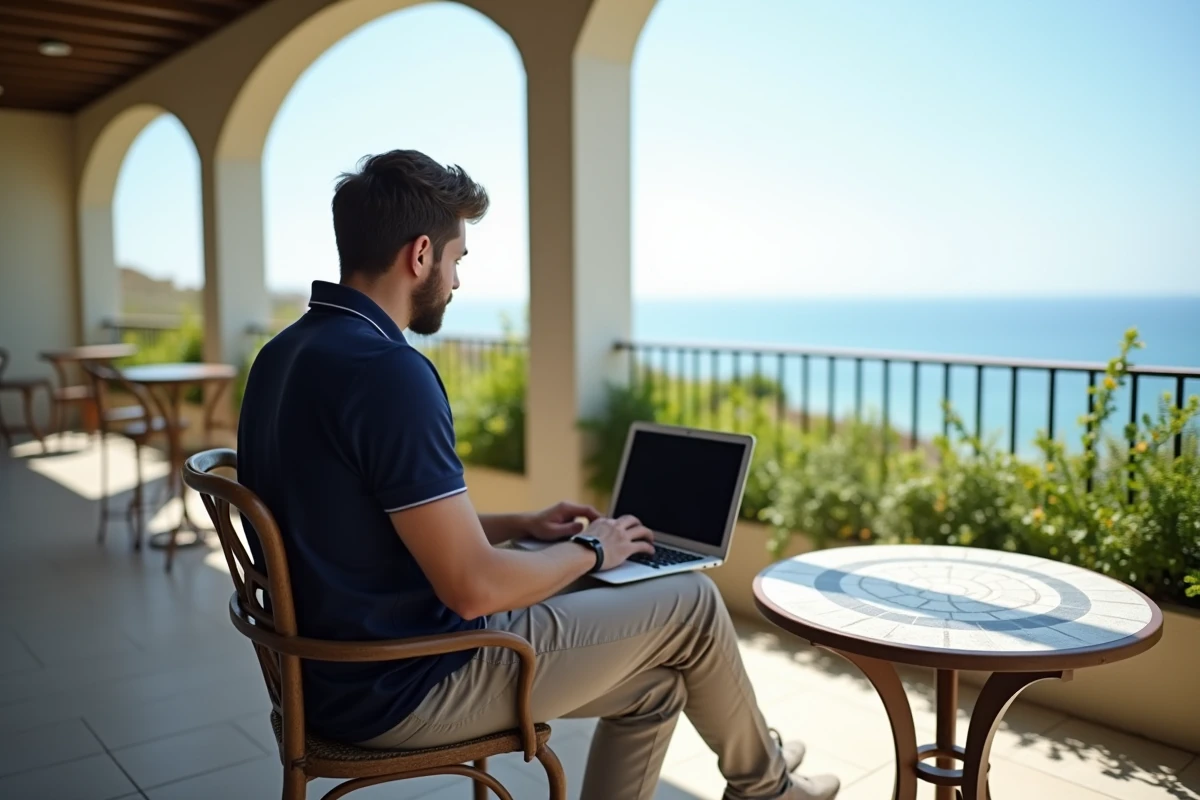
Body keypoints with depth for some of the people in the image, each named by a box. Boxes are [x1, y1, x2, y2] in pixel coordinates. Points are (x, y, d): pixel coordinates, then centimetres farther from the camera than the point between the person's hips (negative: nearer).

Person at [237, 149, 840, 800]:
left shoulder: (286, 355, 5)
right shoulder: (387, 372, -26)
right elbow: (475, 587, -25)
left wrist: (520, 525, 12)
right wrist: (590, 551, -7)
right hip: (406, 685, -9)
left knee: (653, 683, 16)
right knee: (691, 604, 5)